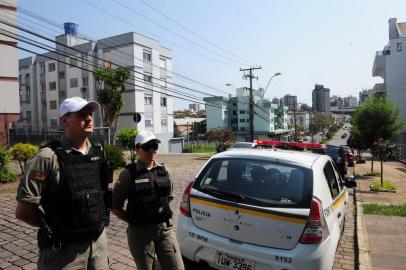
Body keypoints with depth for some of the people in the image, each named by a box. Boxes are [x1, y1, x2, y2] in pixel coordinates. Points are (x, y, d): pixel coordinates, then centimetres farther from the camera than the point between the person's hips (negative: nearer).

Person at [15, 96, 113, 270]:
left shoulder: (98, 152, 0)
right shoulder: (48, 157, -17)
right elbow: (23, 211, -15)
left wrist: (95, 222, 7)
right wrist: (54, 226, -4)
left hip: (99, 241, 6)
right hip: (64, 249, -5)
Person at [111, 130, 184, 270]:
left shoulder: (164, 171, 4)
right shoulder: (128, 174, -8)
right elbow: (115, 206, -2)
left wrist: (162, 216, 12)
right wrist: (133, 221, -3)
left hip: (165, 229, 3)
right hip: (140, 232, -3)